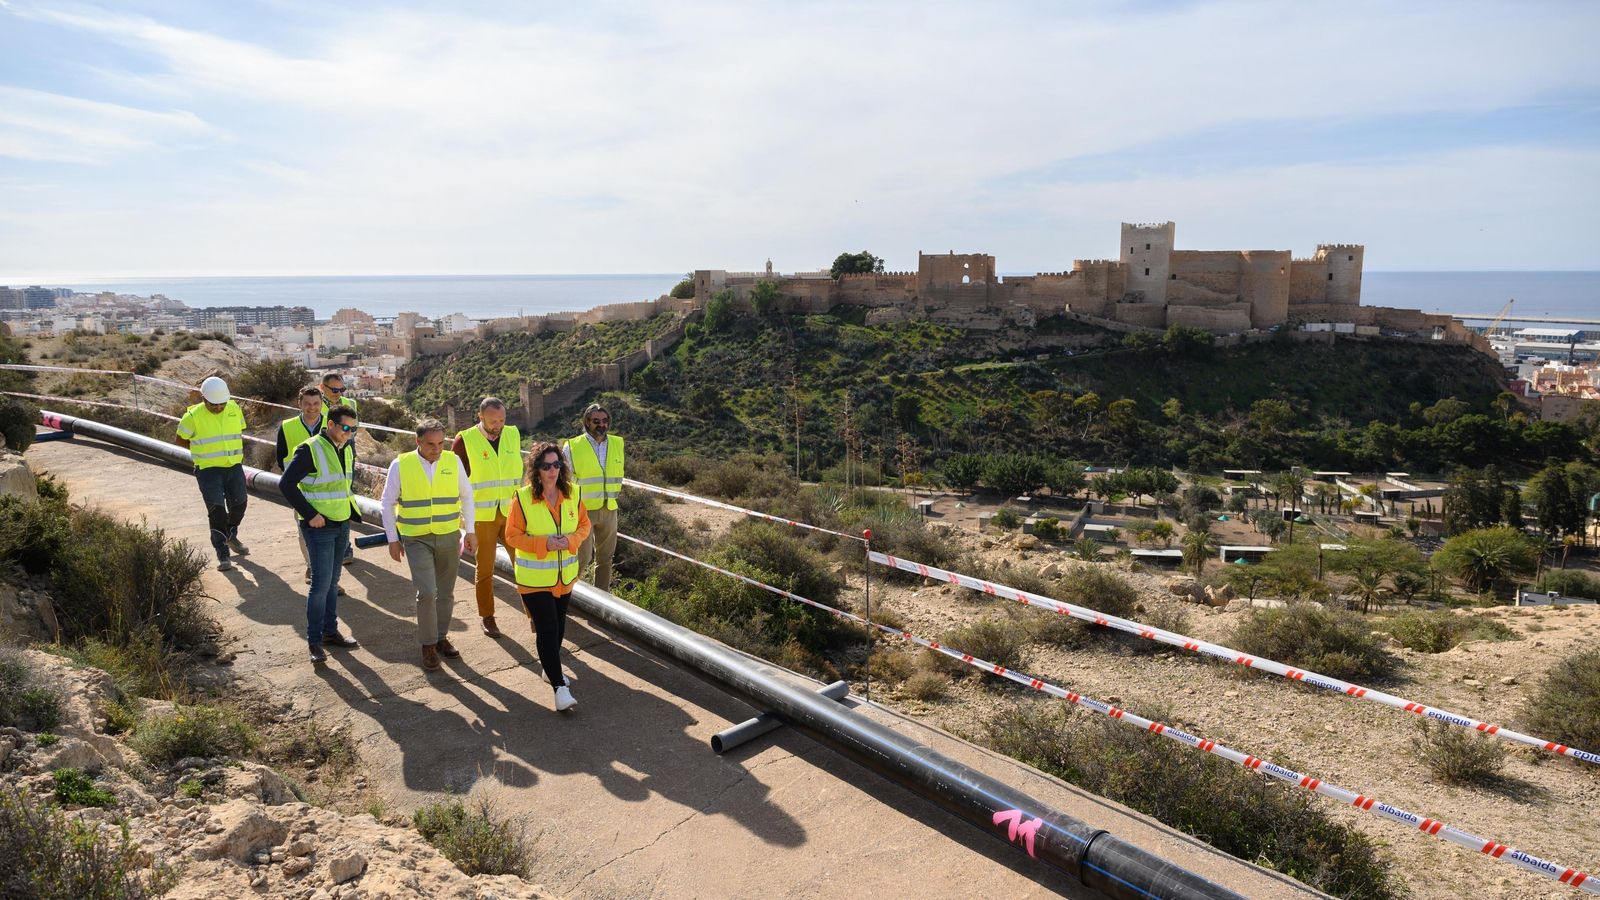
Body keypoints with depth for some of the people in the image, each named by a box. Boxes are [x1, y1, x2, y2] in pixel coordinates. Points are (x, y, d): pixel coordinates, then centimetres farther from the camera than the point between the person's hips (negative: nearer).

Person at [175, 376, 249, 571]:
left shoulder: (234, 409, 2)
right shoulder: (193, 416, -10)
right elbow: (181, 440, 2)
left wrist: (239, 454, 7)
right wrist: (204, 451, 0)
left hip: (234, 467, 4)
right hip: (208, 470, -4)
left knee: (239, 504, 12)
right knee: (217, 510, -6)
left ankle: (231, 537, 41)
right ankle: (222, 555, 1)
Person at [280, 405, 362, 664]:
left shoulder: (348, 448, 7)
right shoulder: (310, 450, -16)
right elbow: (286, 484, -18)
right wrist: (310, 514, -19)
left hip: (342, 524, 7)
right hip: (320, 527, -7)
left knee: (332, 581, 15)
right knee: (321, 583, -8)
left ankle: (330, 631, 25)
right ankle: (314, 642, 0)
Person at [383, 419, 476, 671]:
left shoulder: (453, 461, -2)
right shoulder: (401, 465, -7)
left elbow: (466, 496, 9)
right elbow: (388, 503, 1)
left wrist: (470, 531, 7)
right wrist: (392, 539, 0)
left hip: (449, 537, 3)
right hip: (416, 539, -3)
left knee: (446, 593, 11)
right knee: (427, 592, -12)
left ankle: (441, 637, 30)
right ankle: (428, 644, 5)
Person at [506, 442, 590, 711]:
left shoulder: (572, 493, -4)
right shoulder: (523, 498, -15)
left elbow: (584, 524, 6)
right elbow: (512, 535, -10)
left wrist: (571, 540, -14)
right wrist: (543, 543, -23)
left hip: (565, 575, 5)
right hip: (534, 578, -5)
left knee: (559, 625, 18)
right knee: (547, 628, -8)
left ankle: (550, 666, 41)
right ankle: (560, 687, -6)